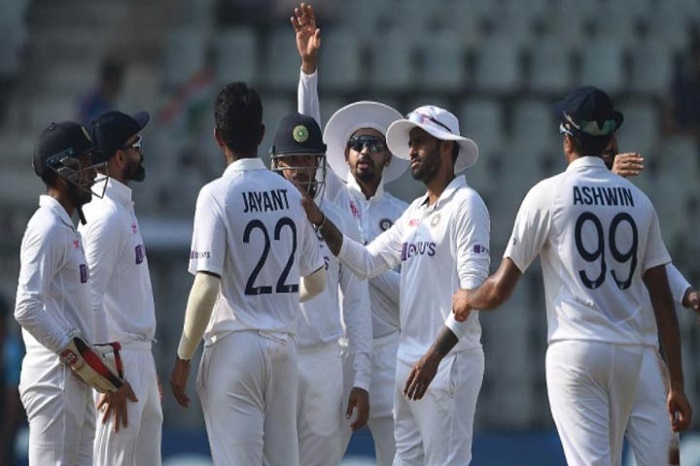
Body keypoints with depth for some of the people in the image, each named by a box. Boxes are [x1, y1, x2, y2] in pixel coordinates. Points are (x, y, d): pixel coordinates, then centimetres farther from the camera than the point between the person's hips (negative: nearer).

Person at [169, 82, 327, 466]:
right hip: (284, 345, 6)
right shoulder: (290, 193, 7)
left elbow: (206, 287, -16)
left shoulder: (218, 195, -10)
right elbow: (317, 282, 16)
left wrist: (183, 359, -9)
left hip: (235, 346, -6)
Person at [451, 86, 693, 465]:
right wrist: (677, 385, 11)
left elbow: (500, 290, -3)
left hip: (575, 349, -5)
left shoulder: (550, 194, -4)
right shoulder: (638, 199, 8)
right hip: (629, 353, 5)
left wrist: (466, 300, 20)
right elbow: (663, 299, 7)